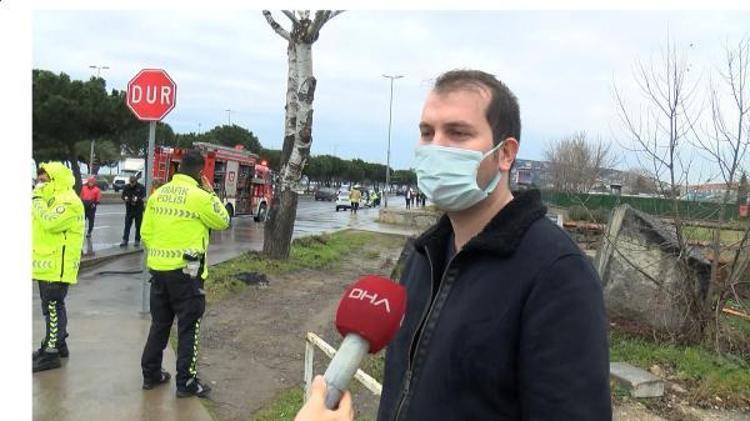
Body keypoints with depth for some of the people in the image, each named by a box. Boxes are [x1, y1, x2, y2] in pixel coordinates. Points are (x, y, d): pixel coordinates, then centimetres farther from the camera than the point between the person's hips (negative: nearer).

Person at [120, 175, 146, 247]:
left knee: (138, 226, 5)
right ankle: (125, 240, 1)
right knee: (127, 225, -1)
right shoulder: (126, 187, 3)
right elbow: (123, 195, 7)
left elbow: (144, 196, -10)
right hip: (129, 209, 2)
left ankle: (137, 240, 15)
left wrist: (138, 199, -29)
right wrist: (125, 198, -16)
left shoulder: (141, 187, -5)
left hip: (138, 209, -2)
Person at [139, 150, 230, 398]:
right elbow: (222, 221, 1)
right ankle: (186, 383, 11)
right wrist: (211, 194, 8)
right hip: (185, 272, -6)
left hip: (158, 269, 6)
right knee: (188, 328, 5)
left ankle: (150, 374, 28)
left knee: (159, 324, 18)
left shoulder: (158, 194, 5)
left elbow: (146, 233, 9)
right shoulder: (200, 196, -14)